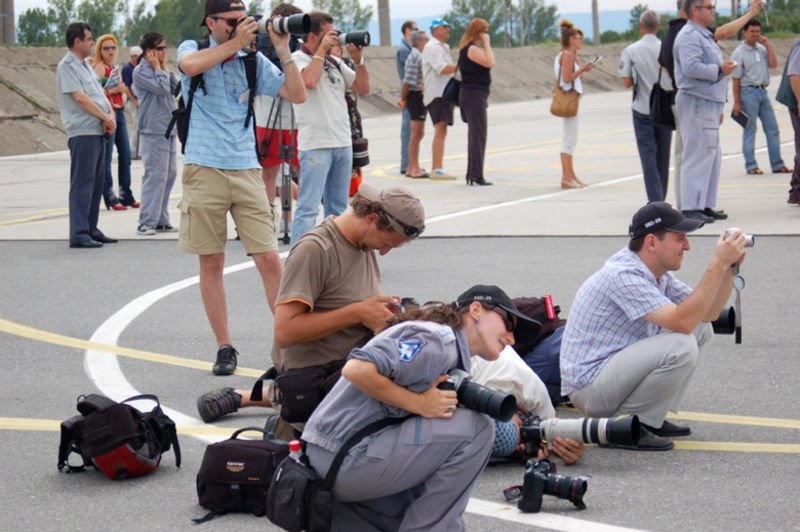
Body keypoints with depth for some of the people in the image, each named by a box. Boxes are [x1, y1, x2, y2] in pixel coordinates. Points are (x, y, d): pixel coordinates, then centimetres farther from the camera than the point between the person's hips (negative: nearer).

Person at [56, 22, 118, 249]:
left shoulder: (86, 66, 20)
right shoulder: (67, 66, -9)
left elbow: (101, 95, 18)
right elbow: (80, 98, -17)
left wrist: (111, 115, -1)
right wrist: (105, 117, -11)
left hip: (98, 132, 9)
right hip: (82, 133, -9)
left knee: (96, 183, 12)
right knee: (82, 184, -9)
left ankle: (91, 230, 20)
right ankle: (78, 234, -9)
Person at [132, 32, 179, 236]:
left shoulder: (160, 69, 18)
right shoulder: (141, 71, -8)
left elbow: (176, 88, 8)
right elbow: (162, 88, -18)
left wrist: (165, 67, 6)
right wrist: (158, 68, -7)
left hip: (169, 129, 9)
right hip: (153, 130, -9)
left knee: (170, 173, 9)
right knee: (155, 175, -12)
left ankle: (161, 220, 15)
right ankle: (147, 223, -10)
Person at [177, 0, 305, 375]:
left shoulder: (254, 61, 11)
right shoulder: (193, 49, 4)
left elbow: (297, 95, 6)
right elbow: (191, 65, -21)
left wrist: (283, 51, -2)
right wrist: (235, 43, -15)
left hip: (246, 169, 2)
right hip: (204, 170, -2)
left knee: (270, 260, -5)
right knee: (211, 262, 3)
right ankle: (224, 347, 12)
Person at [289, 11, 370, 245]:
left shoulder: (334, 62, 17)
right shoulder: (298, 59, -4)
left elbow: (363, 88, 16)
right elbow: (309, 81, -25)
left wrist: (358, 59, 3)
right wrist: (322, 50, -13)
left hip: (343, 143, 8)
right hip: (315, 144, -8)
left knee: (338, 208, 12)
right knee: (308, 208, -11)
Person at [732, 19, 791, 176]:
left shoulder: (762, 49, 13)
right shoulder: (739, 53, -5)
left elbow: (773, 64, 0)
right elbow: (736, 79, -8)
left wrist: (768, 46, -2)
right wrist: (737, 102, -12)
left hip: (763, 91, 6)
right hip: (748, 92, -6)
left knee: (772, 129, 5)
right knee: (749, 130, -2)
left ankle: (777, 164, 11)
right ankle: (751, 165, 4)